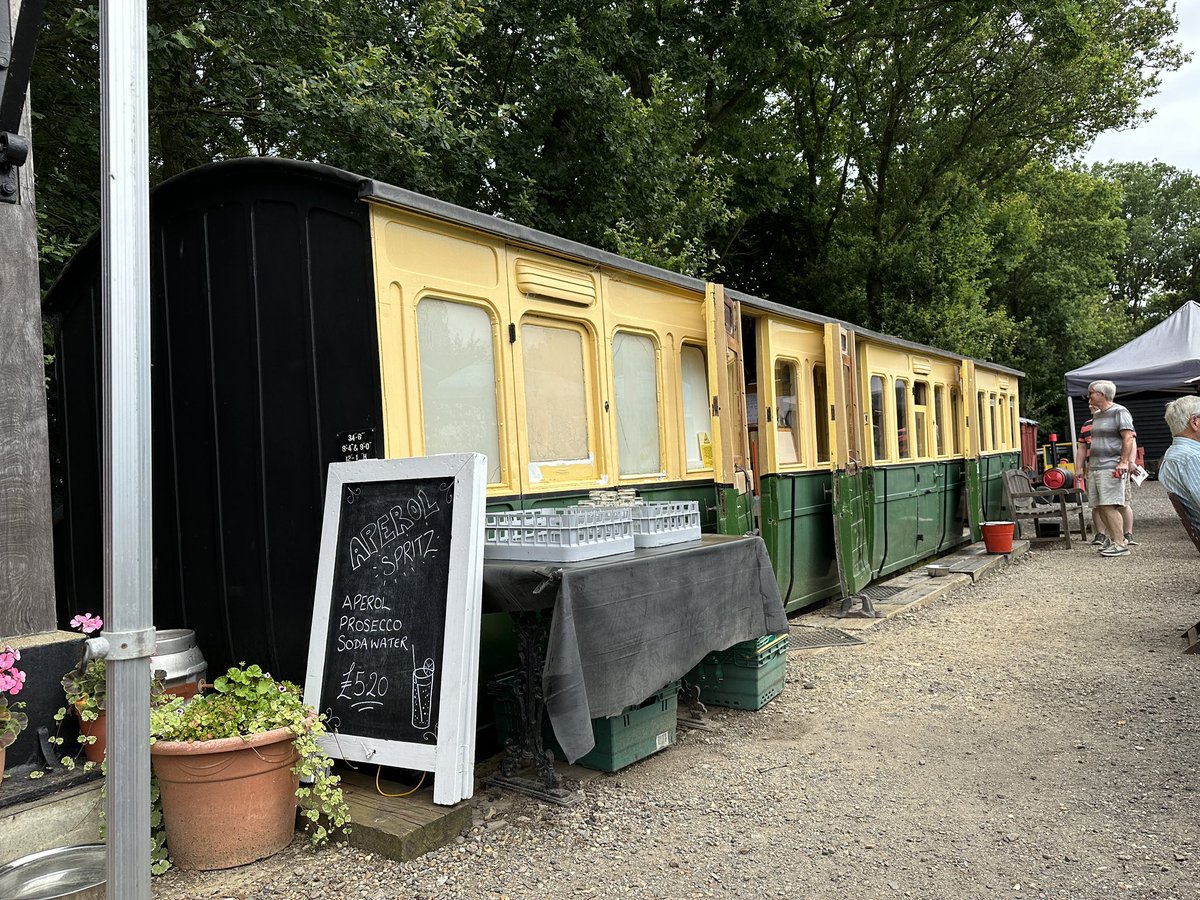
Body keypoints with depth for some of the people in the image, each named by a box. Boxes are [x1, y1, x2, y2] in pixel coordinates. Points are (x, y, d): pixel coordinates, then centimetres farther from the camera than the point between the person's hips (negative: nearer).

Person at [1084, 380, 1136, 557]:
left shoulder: (1119, 412, -5)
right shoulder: (1097, 416, 20)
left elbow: (1128, 438, -13)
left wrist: (1124, 462, -21)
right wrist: (1089, 463, 23)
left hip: (1111, 468, -9)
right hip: (1095, 468, 9)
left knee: (1109, 506, -13)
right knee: (1099, 507, 7)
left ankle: (1121, 544, -8)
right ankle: (1114, 539, 17)